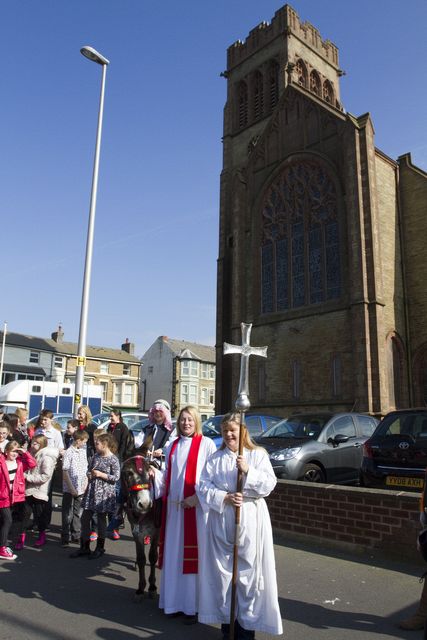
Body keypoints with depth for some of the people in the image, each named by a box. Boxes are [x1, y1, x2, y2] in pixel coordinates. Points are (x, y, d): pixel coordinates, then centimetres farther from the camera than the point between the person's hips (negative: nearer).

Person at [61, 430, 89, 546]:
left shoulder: (83, 451, 6)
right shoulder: (69, 453, -14)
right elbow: (65, 472, -14)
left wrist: (86, 481, 1)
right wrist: (72, 488, -16)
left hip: (81, 489, 6)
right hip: (69, 489, -6)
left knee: (78, 513, 15)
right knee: (68, 515, 5)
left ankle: (76, 535, 27)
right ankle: (65, 538, 16)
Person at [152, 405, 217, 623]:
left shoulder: (206, 444, -5)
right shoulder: (173, 446, 12)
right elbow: (168, 476, 16)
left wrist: (197, 497, -17)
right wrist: (155, 473, -2)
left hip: (196, 508, -5)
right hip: (174, 507, 5)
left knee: (192, 555, 0)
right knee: (173, 555, 11)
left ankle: (193, 605, 14)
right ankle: (174, 601, 25)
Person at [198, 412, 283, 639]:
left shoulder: (258, 454, 0)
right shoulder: (215, 458, 6)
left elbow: (269, 484, -8)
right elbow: (203, 486, 0)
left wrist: (248, 471, -20)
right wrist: (224, 497, -14)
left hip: (250, 520, -2)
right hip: (221, 520, 2)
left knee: (247, 571, 1)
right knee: (222, 570, 8)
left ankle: (248, 621, 17)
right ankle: (226, 619, 24)